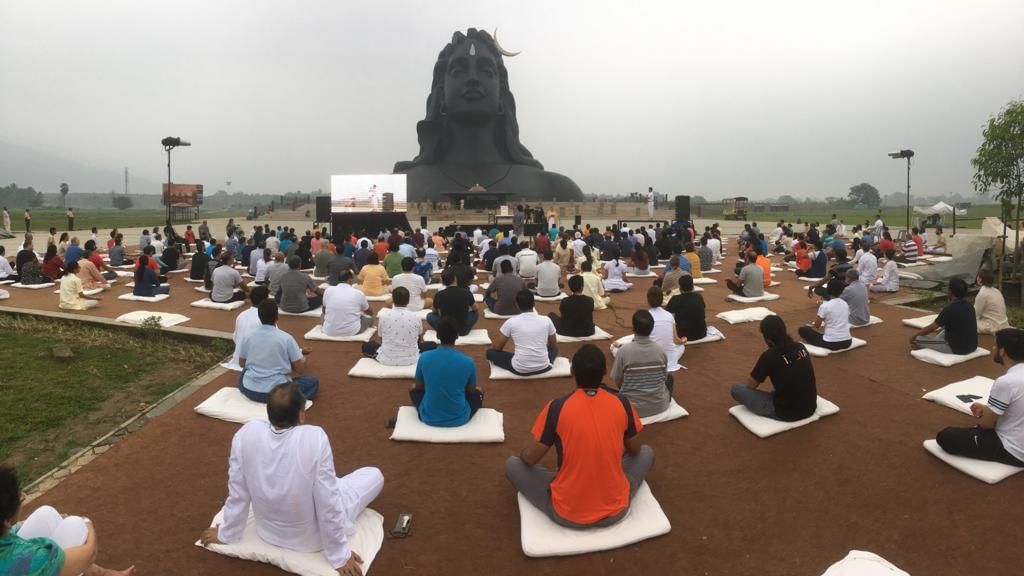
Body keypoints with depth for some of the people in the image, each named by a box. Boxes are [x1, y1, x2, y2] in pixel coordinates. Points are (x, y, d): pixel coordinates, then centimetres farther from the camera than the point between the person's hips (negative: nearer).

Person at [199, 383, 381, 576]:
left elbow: (237, 493, -9)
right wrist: (339, 556, -12)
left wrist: (227, 533, 9)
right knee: (374, 475, 11)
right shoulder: (315, 438, -32)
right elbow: (328, 504, -26)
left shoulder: (246, 434, -21)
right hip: (311, 538, -4)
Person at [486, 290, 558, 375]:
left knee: (490, 352, 17)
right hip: (543, 367, 3)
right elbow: (554, 346, 13)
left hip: (520, 369, -3)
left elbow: (497, 347, 5)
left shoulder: (511, 322, -6)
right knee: (553, 349, 35)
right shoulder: (546, 320, -1)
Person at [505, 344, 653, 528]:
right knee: (646, 452, 25)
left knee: (512, 464, 17)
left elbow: (530, 459, -4)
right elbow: (634, 450, 10)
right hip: (616, 511, 2)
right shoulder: (622, 404, -7)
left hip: (566, 515, -2)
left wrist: (524, 453, 20)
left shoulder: (557, 407, -14)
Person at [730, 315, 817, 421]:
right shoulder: (801, 347, 1)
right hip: (810, 408, 7)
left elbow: (750, 385, -6)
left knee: (736, 389, 1)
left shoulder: (769, 356, -19)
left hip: (786, 413, -7)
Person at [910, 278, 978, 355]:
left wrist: (915, 334, 2)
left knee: (919, 339, -4)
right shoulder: (969, 306, 3)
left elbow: (931, 328, -13)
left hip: (957, 348, -8)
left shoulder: (950, 309, -21)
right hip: (972, 346, 8)